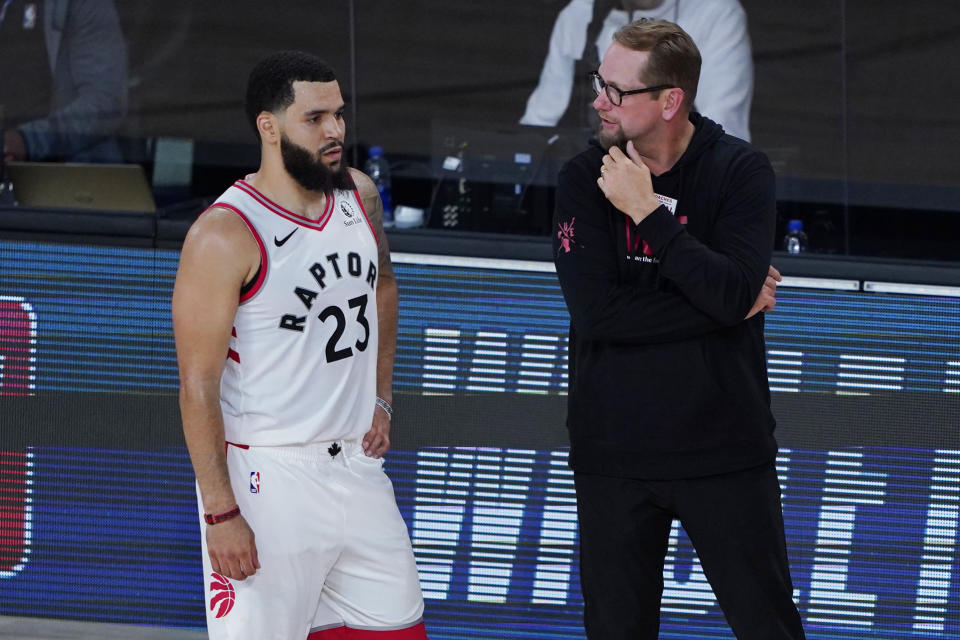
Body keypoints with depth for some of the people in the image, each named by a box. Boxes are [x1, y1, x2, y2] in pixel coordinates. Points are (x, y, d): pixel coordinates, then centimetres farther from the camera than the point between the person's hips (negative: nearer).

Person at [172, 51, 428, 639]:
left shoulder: (361, 196, 5)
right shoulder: (226, 236, -17)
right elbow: (198, 386, -16)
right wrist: (220, 512, -18)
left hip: (356, 464, 7)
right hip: (267, 479, -7)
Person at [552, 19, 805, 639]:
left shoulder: (741, 171, -3)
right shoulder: (584, 180, 0)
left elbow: (732, 294, -18)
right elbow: (597, 313, -13)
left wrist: (646, 212, -17)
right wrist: (727, 304, -12)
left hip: (725, 448, -1)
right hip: (612, 455, 1)